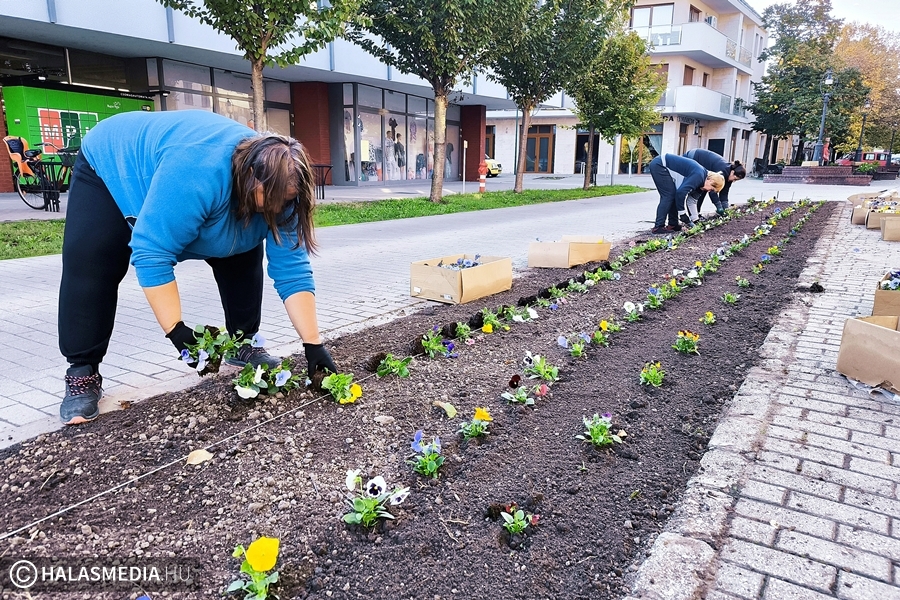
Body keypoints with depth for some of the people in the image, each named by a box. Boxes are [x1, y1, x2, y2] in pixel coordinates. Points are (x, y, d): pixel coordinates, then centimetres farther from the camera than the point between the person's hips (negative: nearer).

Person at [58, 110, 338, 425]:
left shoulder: (275, 184, -25)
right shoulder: (197, 174, -45)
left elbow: (292, 269, -24)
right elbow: (151, 253, -41)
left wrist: (313, 344, -27)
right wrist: (177, 331, -42)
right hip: (111, 167, -5)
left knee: (243, 256, -4)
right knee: (89, 268, -18)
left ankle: (242, 344, 10)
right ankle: (82, 374, -6)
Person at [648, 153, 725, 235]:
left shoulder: (700, 176, 12)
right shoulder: (699, 176, -18)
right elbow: (681, 192, -27)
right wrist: (683, 214, -19)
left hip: (662, 165, 10)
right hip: (658, 165, -10)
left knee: (674, 196, 9)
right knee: (669, 196, -10)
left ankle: (673, 224, 12)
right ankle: (658, 227, -11)